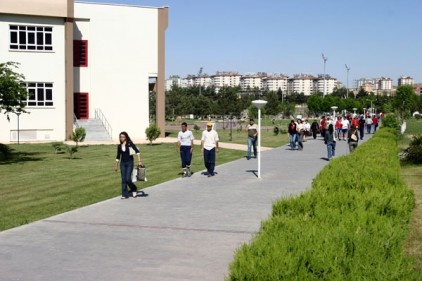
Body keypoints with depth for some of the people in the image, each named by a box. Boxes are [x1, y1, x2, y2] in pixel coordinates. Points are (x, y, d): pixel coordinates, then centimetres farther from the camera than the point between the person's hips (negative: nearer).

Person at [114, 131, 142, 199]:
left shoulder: (130, 144, -7)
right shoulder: (119, 146, 6)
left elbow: (137, 151, -12)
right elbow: (118, 156, 14)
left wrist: (139, 161, -20)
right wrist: (116, 166, 14)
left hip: (129, 163, -4)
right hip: (123, 163, 4)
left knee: (128, 179, -11)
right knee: (123, 179, 1)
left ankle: (134, 190, 16)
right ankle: (125, 195, 7)